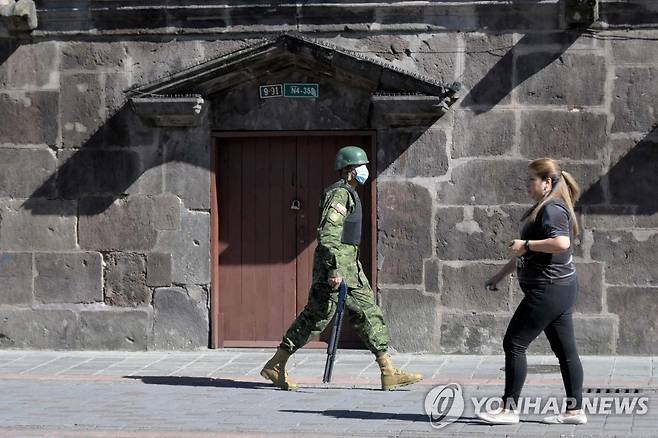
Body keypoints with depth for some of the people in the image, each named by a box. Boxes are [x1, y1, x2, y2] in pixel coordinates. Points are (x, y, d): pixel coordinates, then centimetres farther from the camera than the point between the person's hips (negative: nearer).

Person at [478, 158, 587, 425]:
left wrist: (525, 244, -22)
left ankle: (509, 409, -3)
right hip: (559, 290, 11)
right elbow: (527, 253, 28)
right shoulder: (546, 208, 19)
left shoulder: (552, 209, -14)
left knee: (514, 343, -6)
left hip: (548, 290, -11)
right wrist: (502, 274, 29)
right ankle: (575, 410, 12)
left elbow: (561, 243, -31)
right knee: (565, 350, 10)